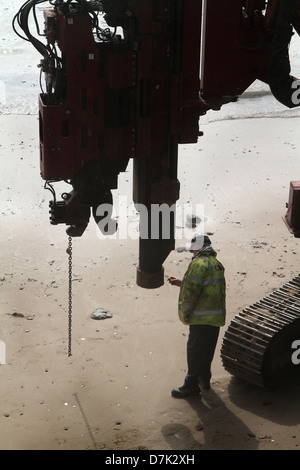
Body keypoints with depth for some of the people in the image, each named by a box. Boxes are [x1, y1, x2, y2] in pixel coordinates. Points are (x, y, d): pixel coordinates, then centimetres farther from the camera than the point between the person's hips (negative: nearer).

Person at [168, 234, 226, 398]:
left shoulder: (199, 263, -16)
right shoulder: (216, 263, 15)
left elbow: (192, 290, -22)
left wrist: (184, 311, -13)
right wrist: (181, 282, 21)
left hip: (202, 317, -9)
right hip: (216, 316, 9)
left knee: (195, 350, -2)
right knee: (207, 349, 20)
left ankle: (191, 385, 4)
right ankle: (204, 378, 32)